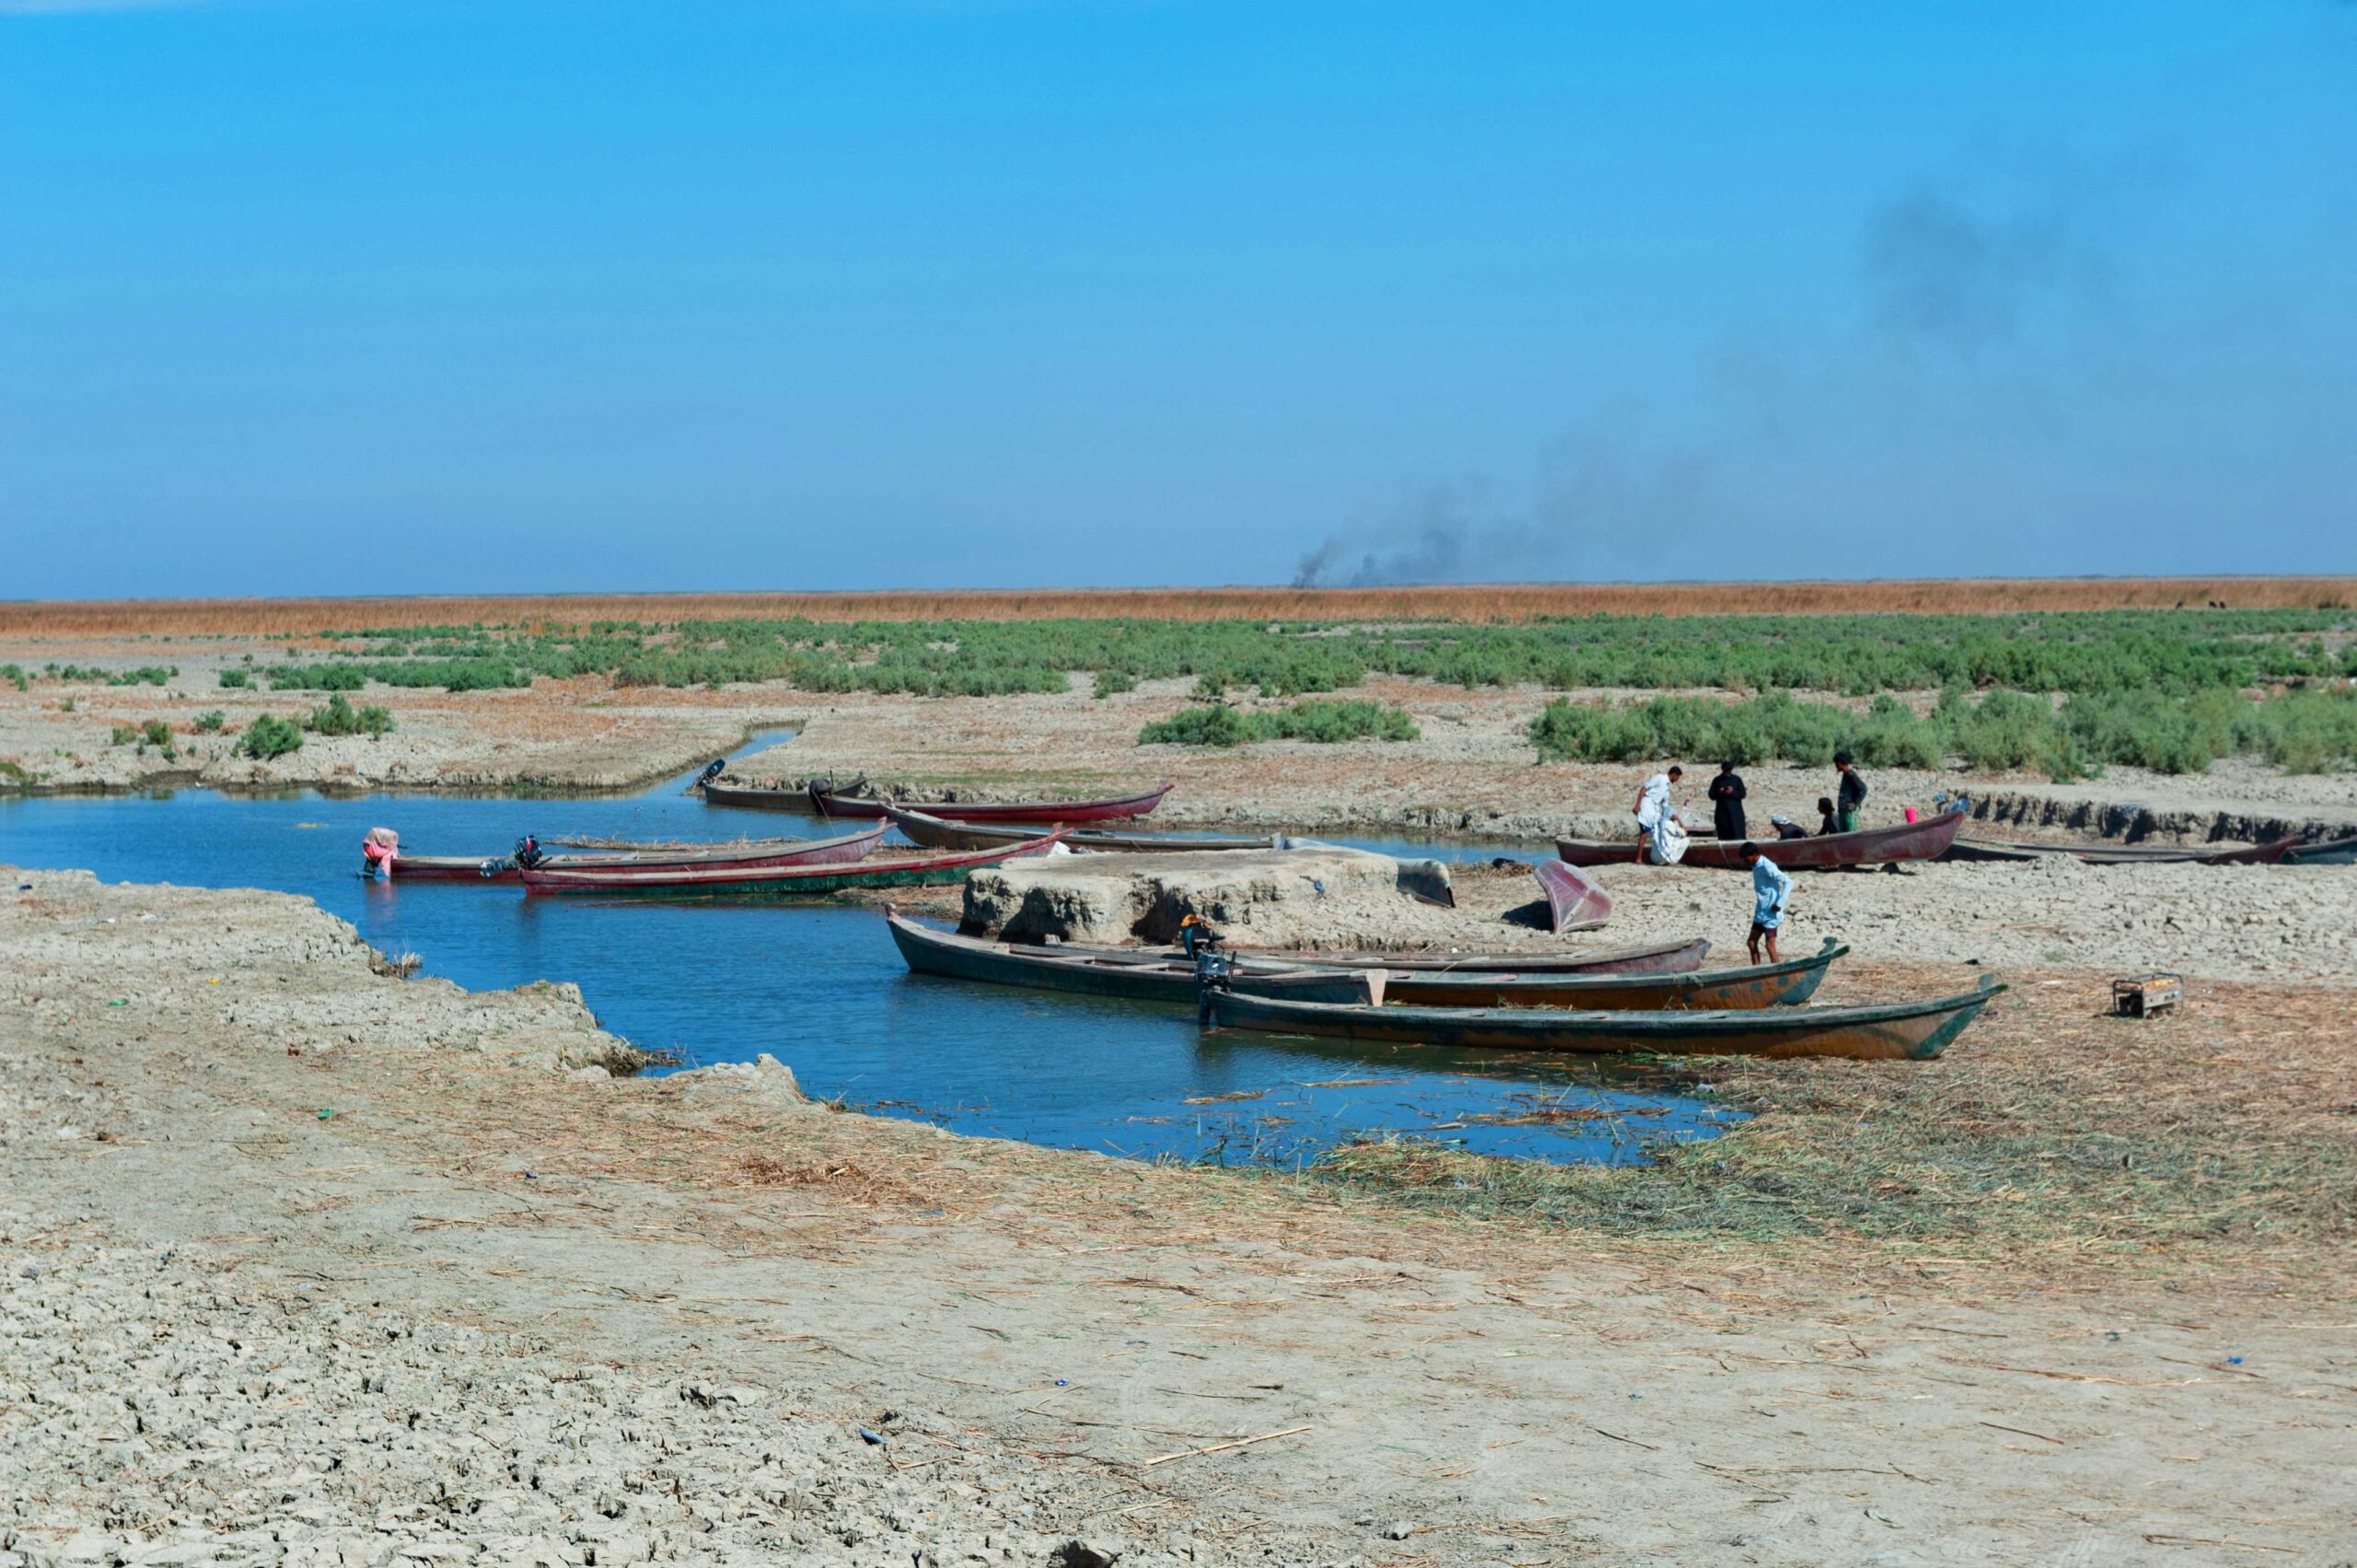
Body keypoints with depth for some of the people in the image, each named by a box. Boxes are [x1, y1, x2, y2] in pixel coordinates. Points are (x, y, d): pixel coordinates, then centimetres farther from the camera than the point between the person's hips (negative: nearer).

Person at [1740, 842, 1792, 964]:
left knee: (1770, 946, -5)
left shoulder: (1767, 867, -19)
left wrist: (1779, 903, -22)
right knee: (1752, 943, 8)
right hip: (1760, 913, 9)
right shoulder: (1756, 867, 9)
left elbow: (1788, 882, -23)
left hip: (1771, 914, -9)